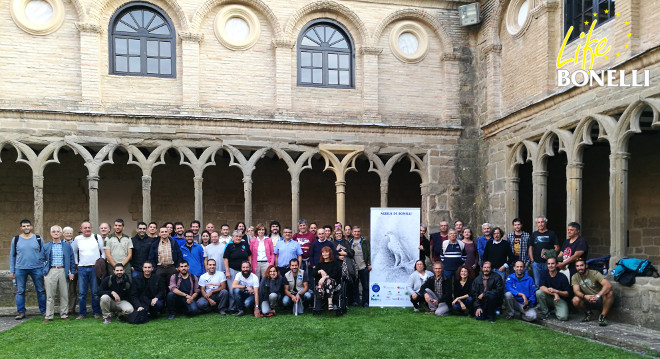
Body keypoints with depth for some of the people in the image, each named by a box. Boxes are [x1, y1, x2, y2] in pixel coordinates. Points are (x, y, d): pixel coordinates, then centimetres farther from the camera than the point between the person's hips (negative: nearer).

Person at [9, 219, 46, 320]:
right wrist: (11, 271, 6)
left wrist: (45, 269, 3)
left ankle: (44, 311, 11)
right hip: (20, 269, 1)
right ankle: (21, 312, 13)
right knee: (20, 291, 3)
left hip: (37, 269, -1)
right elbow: (12, 256, 11)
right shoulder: (15, 239, 7)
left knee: (41, 290, 3)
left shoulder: (38, 239, 5)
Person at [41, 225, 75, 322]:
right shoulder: (46, 246, 12)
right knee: (50, 295, 1)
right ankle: (49, 316, 8)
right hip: (50, 273, 0)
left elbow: (72, 260, 11)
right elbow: (41, 259, 15)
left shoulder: (67, 246, 11)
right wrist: (44, 269, 1)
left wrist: (72, 272, 5)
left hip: (63, 271, 0)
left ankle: (64, 315, 11)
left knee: (64, 295, 2)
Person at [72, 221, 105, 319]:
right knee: (81, 293, 2)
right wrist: (76, 263, 14)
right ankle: (82, 313, 11)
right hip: (82, 268, 2)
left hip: (95, 268, -2)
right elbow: (74, 252, 21)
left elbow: (103, 252, 7)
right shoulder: (77, 239, 8)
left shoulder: (97, 238, 2)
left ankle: (97, 312, 10)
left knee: (95, 292, 1)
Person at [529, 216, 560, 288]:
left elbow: (557, 248, 1)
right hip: (536, 263, 2)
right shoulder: (534, 234, 13)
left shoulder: (551, 234, 5)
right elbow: (530, 248, 14)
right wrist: (532, 260, 3)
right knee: (537, 283, 4)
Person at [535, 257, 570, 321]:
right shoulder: (544, 274, -3)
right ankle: (545, 312, -7)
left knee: (563, 317, -27)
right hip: (548, 298, 2)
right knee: (539, 292, -30)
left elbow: (567, 293, -9)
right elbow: (541, 287, -18)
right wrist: (554, 294, -31)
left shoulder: (562, 277, -9)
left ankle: (555, 310, 12)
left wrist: (556, 291, -27)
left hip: (560, 299, -2)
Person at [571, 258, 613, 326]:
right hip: (588, 301, 3)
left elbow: (608, 285, -30)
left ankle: (603, 316, -14)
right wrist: (585, 296, -40)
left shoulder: (595, 273, -15)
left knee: (610, 293, -33)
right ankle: (588, 313, 5)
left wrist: (597, 296, -45)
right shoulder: (575, 277, -4)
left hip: (600, 300, -2)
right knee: (575, 300, -28)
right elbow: (576, 291, -17)